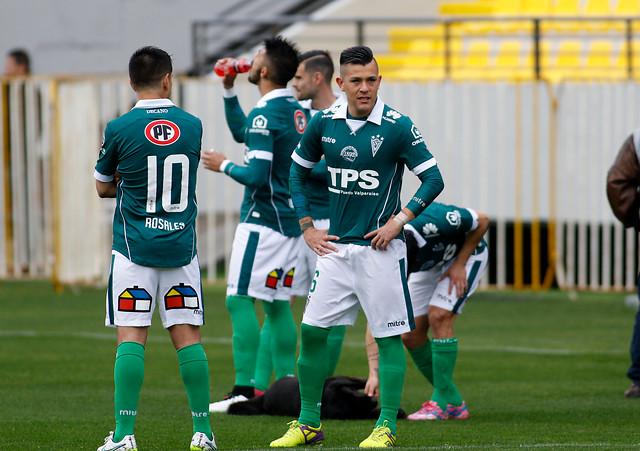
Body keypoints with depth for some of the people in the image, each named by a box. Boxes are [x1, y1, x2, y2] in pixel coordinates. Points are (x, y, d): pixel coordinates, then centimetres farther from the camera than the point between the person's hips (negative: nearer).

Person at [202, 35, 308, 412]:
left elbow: (256, 176, -23)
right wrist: (229, 89, 22)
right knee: (278, 304, 12)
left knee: (240, 301, -7)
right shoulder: (297, 110, 12)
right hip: (292, 221, 9)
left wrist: (224, 165, -5)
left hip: (263, 221, -9)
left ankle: (245, 388, -12)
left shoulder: (265, 116, -17)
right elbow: (241, 133, 27)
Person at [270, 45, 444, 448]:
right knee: (312, 331, 2)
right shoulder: (324, 123, 3)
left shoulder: (397, 127, -9)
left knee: (389, 336, -2)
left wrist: (399, 221, -14)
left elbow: (433, 179, -7)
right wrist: (306, 226, 11)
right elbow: (298, 171, 17)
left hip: (380, 249, -4)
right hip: (336, 246, 4)